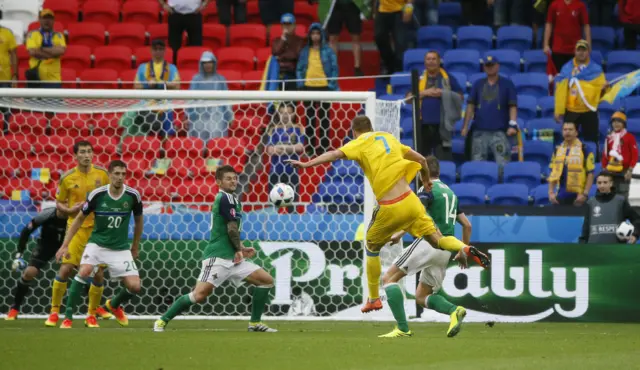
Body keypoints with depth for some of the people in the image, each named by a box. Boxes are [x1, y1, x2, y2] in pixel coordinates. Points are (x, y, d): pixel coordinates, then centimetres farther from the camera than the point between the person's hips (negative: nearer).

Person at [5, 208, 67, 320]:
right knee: (29, 272, -15)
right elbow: (26, 231, -16)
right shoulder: (46, 215, -28)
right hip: (46, 244, -1)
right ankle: (14, 309, 2)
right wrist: (19, 254, -15)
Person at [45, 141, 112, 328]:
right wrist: (69, 210, -12)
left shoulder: (102, 174, 2)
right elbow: (59, 203, 7)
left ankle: (92, 314, 18)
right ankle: (54, 312, 5)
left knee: (99, 274, 1)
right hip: (77, 228, -2)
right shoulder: (67, 178, -2)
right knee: (65, 269, -9)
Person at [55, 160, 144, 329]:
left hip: (121, 249, 2)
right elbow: (79, 219, 1)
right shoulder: (97, 195, -12)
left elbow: (138, 221, 11)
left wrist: (135, 247, 17)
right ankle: (68, 317, -18)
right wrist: (65, 245, -2)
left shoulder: (133, 195, -9)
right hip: (97, 244, -2)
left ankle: (114, 305, 28)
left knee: (134, 286, -9)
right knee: (84, 271, -29)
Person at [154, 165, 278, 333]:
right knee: (200, 294, -18)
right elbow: (232, 228, -14)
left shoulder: (225, 198, 18)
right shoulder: (227, 198, -10)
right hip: (218, 257, -10)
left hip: (232, 258, 10)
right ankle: (162, 321, -4)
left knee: (266, 280, 4)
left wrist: (240, 249, 17)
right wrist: (239, 249, 0)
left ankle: (255, 323, 10)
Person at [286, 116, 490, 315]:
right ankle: (465, 249, -24)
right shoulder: (389, 138, 19)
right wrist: (426, 180, 41)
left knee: (371, 247, 19)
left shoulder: (359, 144, 3)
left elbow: (335, 154, -16)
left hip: (389, 209, -3)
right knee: (436, 238, 7)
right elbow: (421, 159, 24)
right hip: (410, 201, 3)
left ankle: (374, 299, 21)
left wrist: (307, 164, -21)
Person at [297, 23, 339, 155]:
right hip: (308, 87, 3)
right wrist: (301, 84, 0)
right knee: (309, 118, 7)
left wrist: (331, 85, -8)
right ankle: (310, 146, 13)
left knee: (324, 118, 1)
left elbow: (334, 69, -1)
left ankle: (324, 145, 5)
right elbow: (299, 69, 11)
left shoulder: (328, 51, -1)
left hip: (324, 86, -3)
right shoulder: (305, 51, 8)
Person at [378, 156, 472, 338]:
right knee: (422, 297, 17)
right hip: (445, 252, 8)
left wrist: (399, 234, -19)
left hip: (428, 243, -8)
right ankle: (454, 311, -12)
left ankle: (402, 328, -15)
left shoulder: (427, 189, -3)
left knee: (389, 278, -1)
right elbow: (467, 225, 24)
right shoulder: (450, 193, 22)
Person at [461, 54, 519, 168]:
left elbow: (513, 106, 0)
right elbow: (471, 105, 11)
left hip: (499, 132, -3)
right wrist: (465, 126, 4)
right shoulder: (478, 84, 14)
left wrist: (513, 125, -13)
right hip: (479, 131, 3)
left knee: (502, 164, -11)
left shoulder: (507, 84, 5)